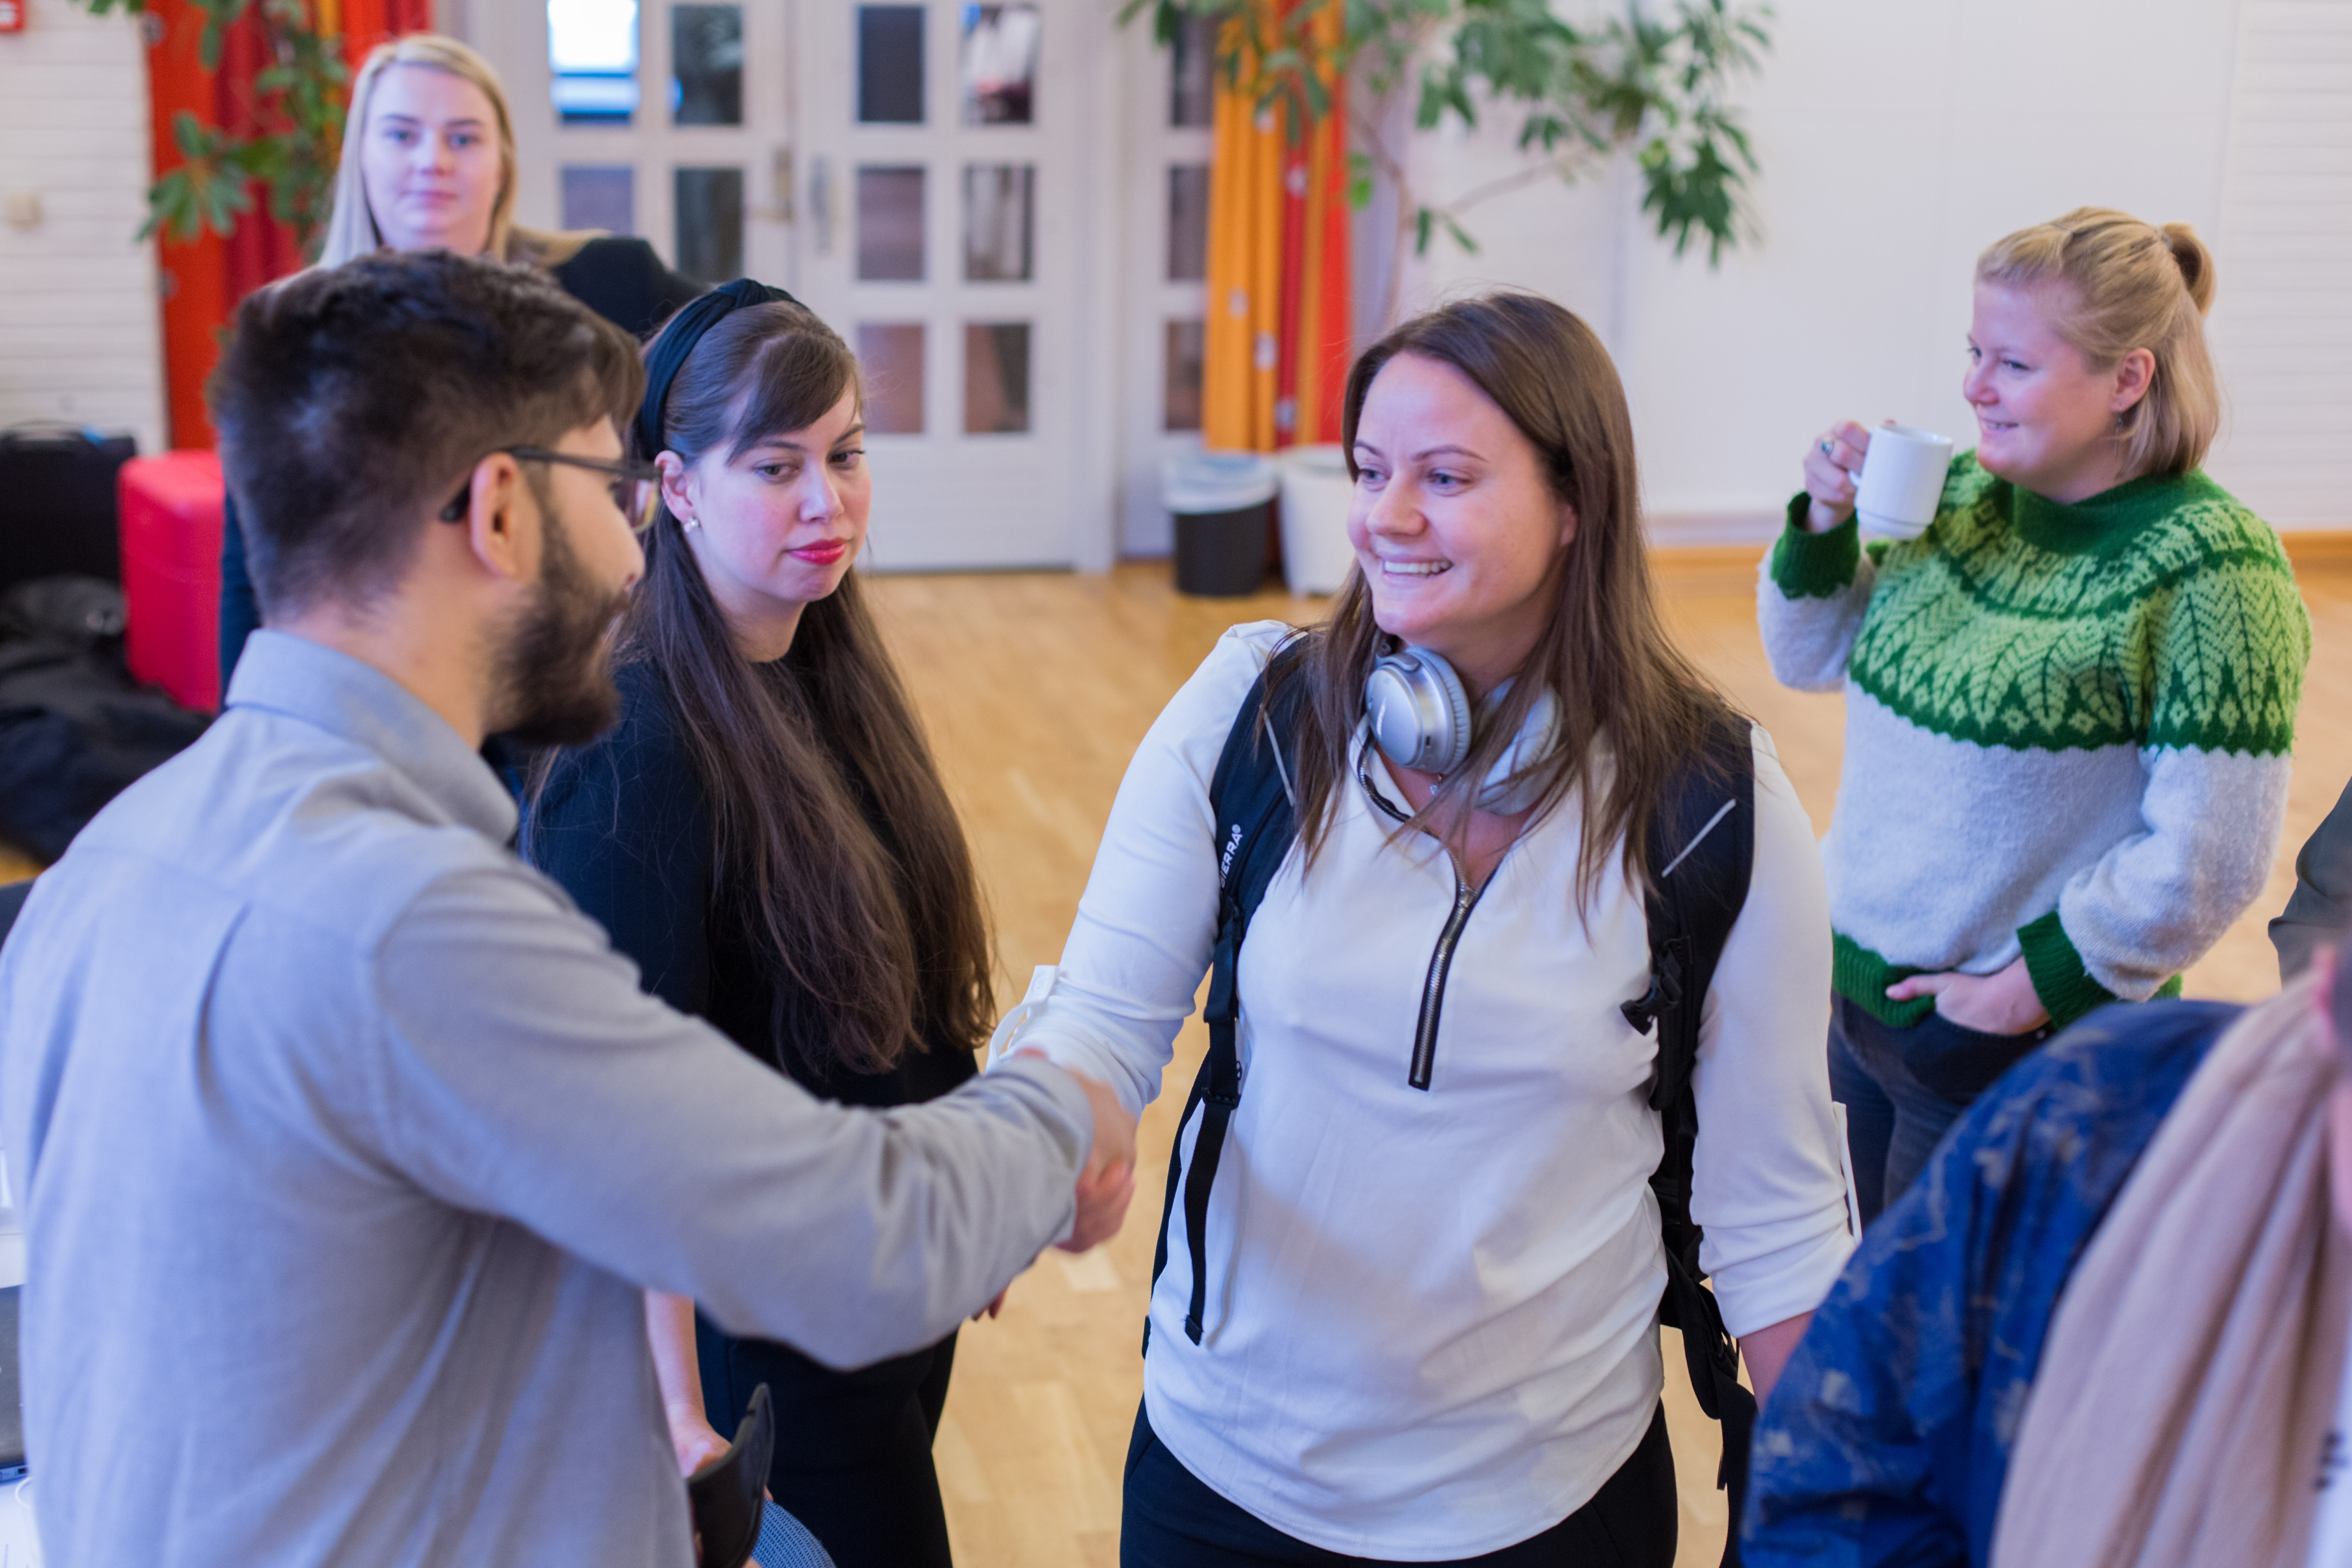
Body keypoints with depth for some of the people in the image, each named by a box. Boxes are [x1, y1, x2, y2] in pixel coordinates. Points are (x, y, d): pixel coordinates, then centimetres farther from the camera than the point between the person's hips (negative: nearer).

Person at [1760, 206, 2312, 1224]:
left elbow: (2212, 855, -21)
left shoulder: (2211, 568, -19)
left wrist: (2043, 982, -17)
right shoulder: (1962, 493, 0)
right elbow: (1812, 659, 10)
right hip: (1857, 990, 6)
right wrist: (1825, 526, -7)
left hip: (2017, 1056, -6)